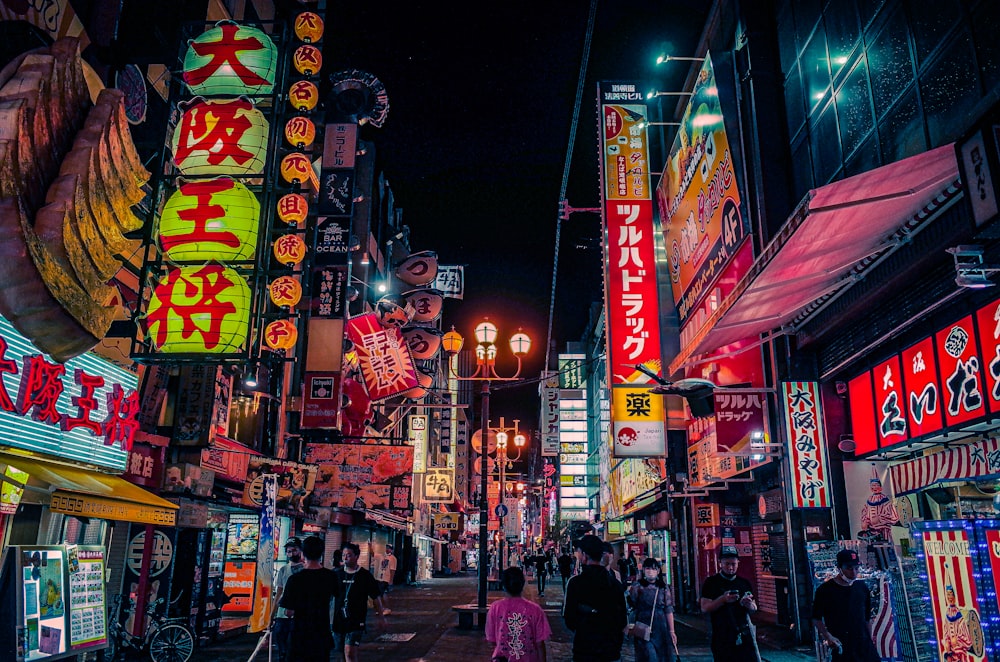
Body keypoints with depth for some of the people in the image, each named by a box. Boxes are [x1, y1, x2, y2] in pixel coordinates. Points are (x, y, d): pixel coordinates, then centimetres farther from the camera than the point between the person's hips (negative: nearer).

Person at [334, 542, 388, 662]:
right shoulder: (338, 574, 3)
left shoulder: (365, 576, -6)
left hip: (356, 621, -4)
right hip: (339, 620, 4)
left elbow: (376, 597, 2)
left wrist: (381, 617, 5)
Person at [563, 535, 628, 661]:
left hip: (585, 649, -4)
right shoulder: (616, 583, 0)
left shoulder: (575, 582, -14)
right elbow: (624, 621, 7)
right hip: (612, 650, 4)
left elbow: (569, 619, -12)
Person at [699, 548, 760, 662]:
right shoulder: (711, 583, 1)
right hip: (722, 638, -3)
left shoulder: (744, 583, 13)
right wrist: (723, 599, -21)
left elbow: (754, 609, 19)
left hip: (746, 636, 3)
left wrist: (749, 605, -5)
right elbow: (704, 608, -6)